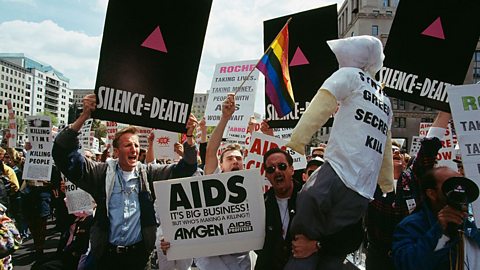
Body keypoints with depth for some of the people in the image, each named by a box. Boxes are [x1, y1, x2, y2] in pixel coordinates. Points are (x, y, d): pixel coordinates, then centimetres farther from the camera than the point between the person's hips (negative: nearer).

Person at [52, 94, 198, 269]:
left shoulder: (149, 173, 1)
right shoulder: (101, 172, -3)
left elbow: (185, 169, -4)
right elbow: (63, 155, -11)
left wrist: (189, 137, -21)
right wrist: (84, 117, -25)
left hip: (139, 253, 1)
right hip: (106, 253, -1)